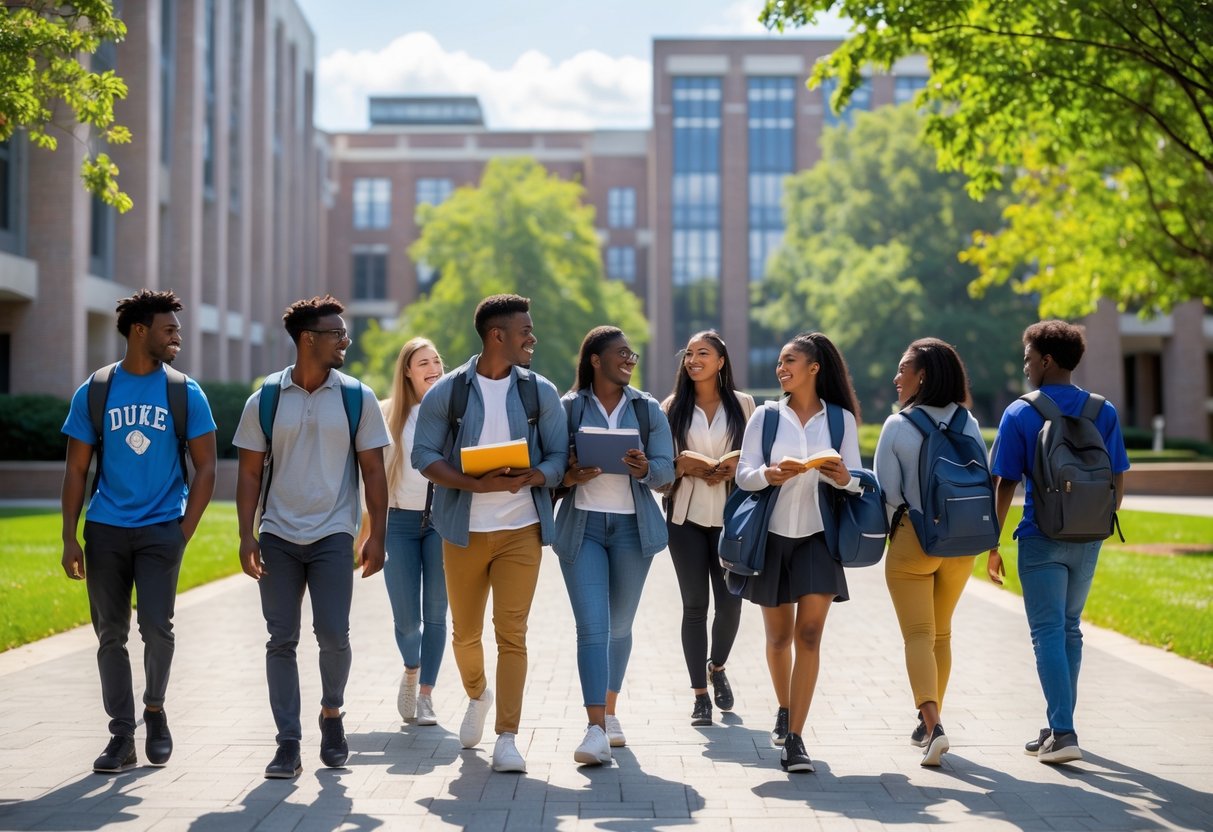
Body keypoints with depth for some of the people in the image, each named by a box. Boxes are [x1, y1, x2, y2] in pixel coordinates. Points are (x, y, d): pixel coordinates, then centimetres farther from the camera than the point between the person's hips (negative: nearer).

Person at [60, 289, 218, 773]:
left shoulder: (185, 393, 1)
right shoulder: (93, 393, 3)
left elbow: (205, 467, 4)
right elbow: (76, 470, 6)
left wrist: (185, 532, -4)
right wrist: (69, 538, 0)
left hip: (161, 528, -1)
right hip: (105, 529, 1)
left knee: (156, 627, -12)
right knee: (110, 634, 4)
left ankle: (155, 710, 15)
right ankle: (122, 739, 13)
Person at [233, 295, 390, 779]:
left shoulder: (358, 398, 2)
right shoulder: (264, 401, 3)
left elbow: (373, 470, 4)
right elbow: (250, 472, 5)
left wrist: (376, 535, -2)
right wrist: (246, 536, -3)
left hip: (333, 535, -1)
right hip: (278, 536, 1)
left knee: (333, 633, -9)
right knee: (281, 640, 2)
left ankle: (332, 713, 19)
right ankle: (288, 743, 8)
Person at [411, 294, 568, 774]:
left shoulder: (540, 392, 3)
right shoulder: (447, 391, 0)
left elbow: (558, 458, 2)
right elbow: (424, 455, -4)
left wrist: (526, 478, -19)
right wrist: (476, 484, -18)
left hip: (520, 529, 0)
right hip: (464, 530, 1)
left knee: (511, 634, -7)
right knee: (465, 632, 12)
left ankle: (507, 738, -3)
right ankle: (478, 696, 43)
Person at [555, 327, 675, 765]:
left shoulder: (647, 409, 7)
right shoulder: (568, 408, 2)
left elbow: (666, 469, 2)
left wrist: (645, 468, -20)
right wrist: (568, 477, -18)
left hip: (633, 526, 2)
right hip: (582, 526, -2)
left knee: (619, 626, 11)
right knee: (592, 627, -12)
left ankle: (610, 712, 29)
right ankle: (596, 730, -16)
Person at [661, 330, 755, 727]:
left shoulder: (742, 404, 6)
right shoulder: (672, 407, 7)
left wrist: (735, 469, -12)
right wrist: (683, 466, -14)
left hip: (730, 515, 0)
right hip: (687, 515, 0)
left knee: (730, 601, 0)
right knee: (695, 604, 0)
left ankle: (717, 668, 30)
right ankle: (700, 694, 8)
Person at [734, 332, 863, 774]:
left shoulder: (841, 419, 4)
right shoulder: (766, 415, 5)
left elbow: (856, 480, 1)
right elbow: (742, 474, -1)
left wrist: (843, 478, -22)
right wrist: (768, 475, -22)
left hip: (817, 536, -1)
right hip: (773, 533, 1)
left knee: (809, 634, -11)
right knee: (778, 635, 11)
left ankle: (794, 738, -11)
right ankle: (784, 711, 36)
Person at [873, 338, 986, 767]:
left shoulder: (897, 426, -10)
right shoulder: (969, 424, 1)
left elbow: (887, 491, -9)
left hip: (912, 541, -4)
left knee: (918, 635, -2)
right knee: (941, 634, 17)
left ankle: (931, 724, -20)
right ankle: (929, 723, 26)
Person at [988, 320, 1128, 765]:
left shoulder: (1020, 414, -7)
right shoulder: (1104, 412, 3)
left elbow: (1005, 484, -7)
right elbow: (1117, 480, 5)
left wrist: (993, 544, 1)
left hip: (1042, 539, -4)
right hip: (1087, 540, 4)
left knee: (1048, 633, -1)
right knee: (1069, 630, 16)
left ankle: (1063, 734, -10)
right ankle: (1059, 725, 24)